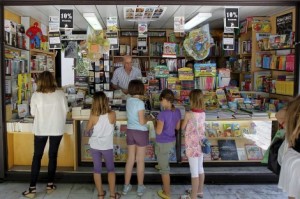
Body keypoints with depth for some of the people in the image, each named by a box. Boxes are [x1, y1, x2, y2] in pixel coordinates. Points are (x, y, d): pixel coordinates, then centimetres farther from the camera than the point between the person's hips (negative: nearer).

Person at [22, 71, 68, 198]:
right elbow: (65, 110, 0)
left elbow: (33, 113, -2)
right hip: (56, 129, 1)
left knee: (37, 157, 8)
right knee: (53, 156, 11)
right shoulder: (60, 94, -7)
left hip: (41, 129, 0)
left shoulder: (36, 95, -9)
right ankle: (50, 185, 20)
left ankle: (32, 188, 9)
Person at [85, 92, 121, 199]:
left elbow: (87, 130, 2)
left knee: (97, 169, 12)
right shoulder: (112, 114, -15)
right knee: (110, 169, 15)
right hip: (107, 146, 0)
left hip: (95, 146, 0)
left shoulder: (93, 116, -14)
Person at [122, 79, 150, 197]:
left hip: (130, 131, 6)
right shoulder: (140, 103, -19)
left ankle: (126, 186, 22)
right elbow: (142, 122, -20)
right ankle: (140, 188, 18)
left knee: (130, 159, 14)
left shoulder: (128, 101, 2)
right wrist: (148, 118, 1)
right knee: (140, 161, 6)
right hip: (141, 133, -6)